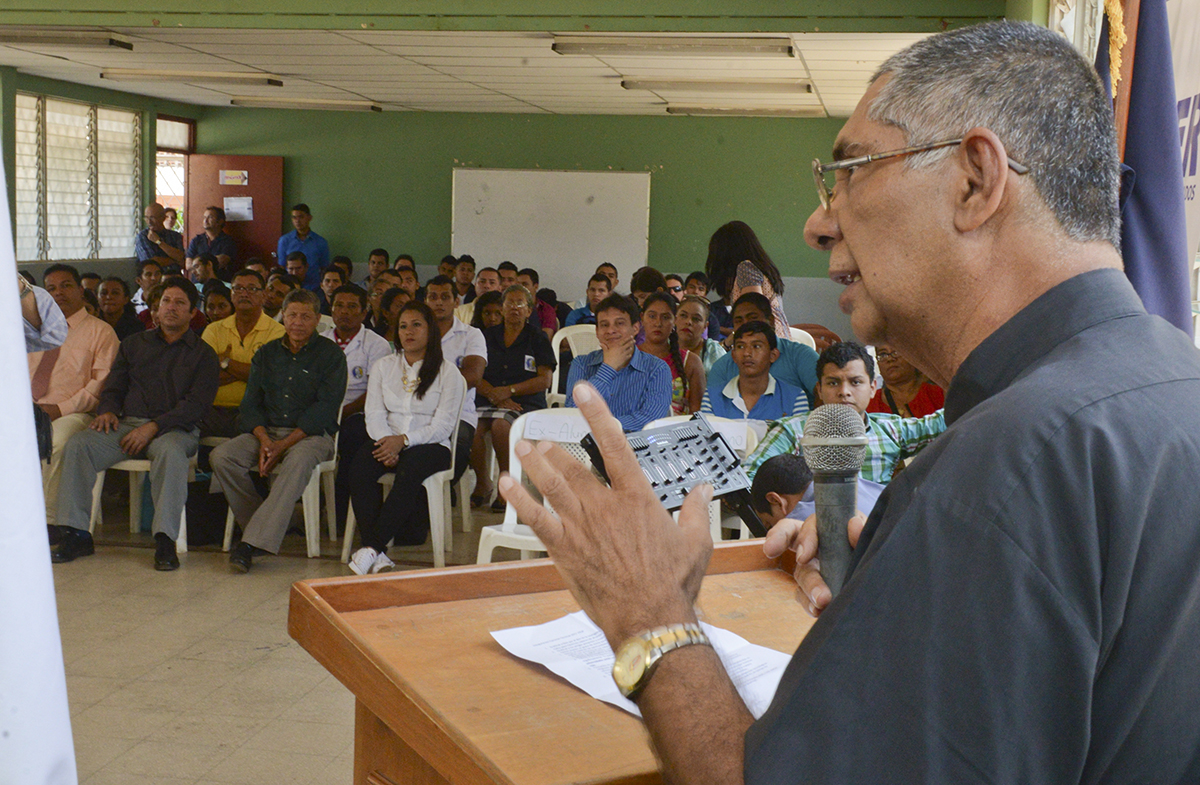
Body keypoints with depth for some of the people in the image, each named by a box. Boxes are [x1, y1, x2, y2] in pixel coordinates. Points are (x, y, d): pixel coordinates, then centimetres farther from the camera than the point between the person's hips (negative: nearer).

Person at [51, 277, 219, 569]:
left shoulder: (202, 354, 8)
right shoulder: (134, 344, 23)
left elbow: (197, 403, -5)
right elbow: (114, 386, 20)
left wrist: (153, 427, -17)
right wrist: (107, 410, -5)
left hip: (174, 428, -4)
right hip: (126, 423, 4)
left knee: (171, 451, -39)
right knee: (78, 444, -22)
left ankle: (165, 541, -39)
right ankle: (76, 534, -20)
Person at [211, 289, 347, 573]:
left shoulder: (330, 354, 1)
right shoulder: (266, 353, 15)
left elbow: (325, 409, -9)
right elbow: (250, 405, 9)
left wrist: (283, 445, -18)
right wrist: (264, 440, -12)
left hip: (312, 435, -4)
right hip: (267, 431, 5)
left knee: (298, 461, -38)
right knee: (221, 456, -21)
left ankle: (253, 542, -39)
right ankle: (256, 526, -11)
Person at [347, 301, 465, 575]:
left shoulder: (447, 372, 4)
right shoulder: (383, 367, 17)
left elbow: (443, 424, -5)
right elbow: (374, 414, 7)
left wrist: (404, 440, -19)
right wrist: (387, 443, -14)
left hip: (431, 446, -3)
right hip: (389, 442, 3)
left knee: (410, 467, -37)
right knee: (362, 461, -30)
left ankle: (373, 546, -37)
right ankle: (377, 554, -38)